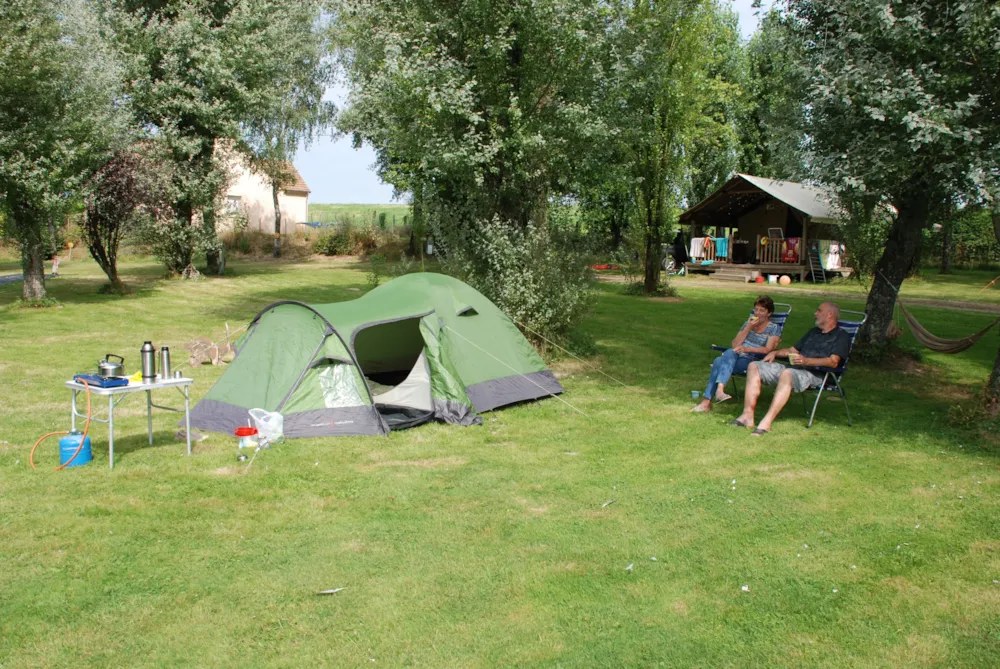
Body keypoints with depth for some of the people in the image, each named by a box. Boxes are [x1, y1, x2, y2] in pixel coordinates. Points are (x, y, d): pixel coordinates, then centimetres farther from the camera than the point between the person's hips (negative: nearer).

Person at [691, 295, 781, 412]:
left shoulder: (774, 329, 10)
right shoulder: (748, 323, 25)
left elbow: (768, 349, -7)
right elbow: (734, 345, 13)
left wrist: (747, 349, -20)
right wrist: (748, 328, 4)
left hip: (751, 362, -4)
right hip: (733, 358, 4)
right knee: (719, 361, -33)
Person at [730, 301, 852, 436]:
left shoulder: (841, 335, 5)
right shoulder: (813, 332, 32)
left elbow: (833, 362, -11)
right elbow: (793, 350, 36)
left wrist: (807, 361, -26)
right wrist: (775, 353, 15)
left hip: (815, 375, -9)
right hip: (794, 369, 9)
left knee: (787, 373, -41)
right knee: (754, 366, -6)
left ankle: (766, 423, -47)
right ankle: (748, 415, -19)